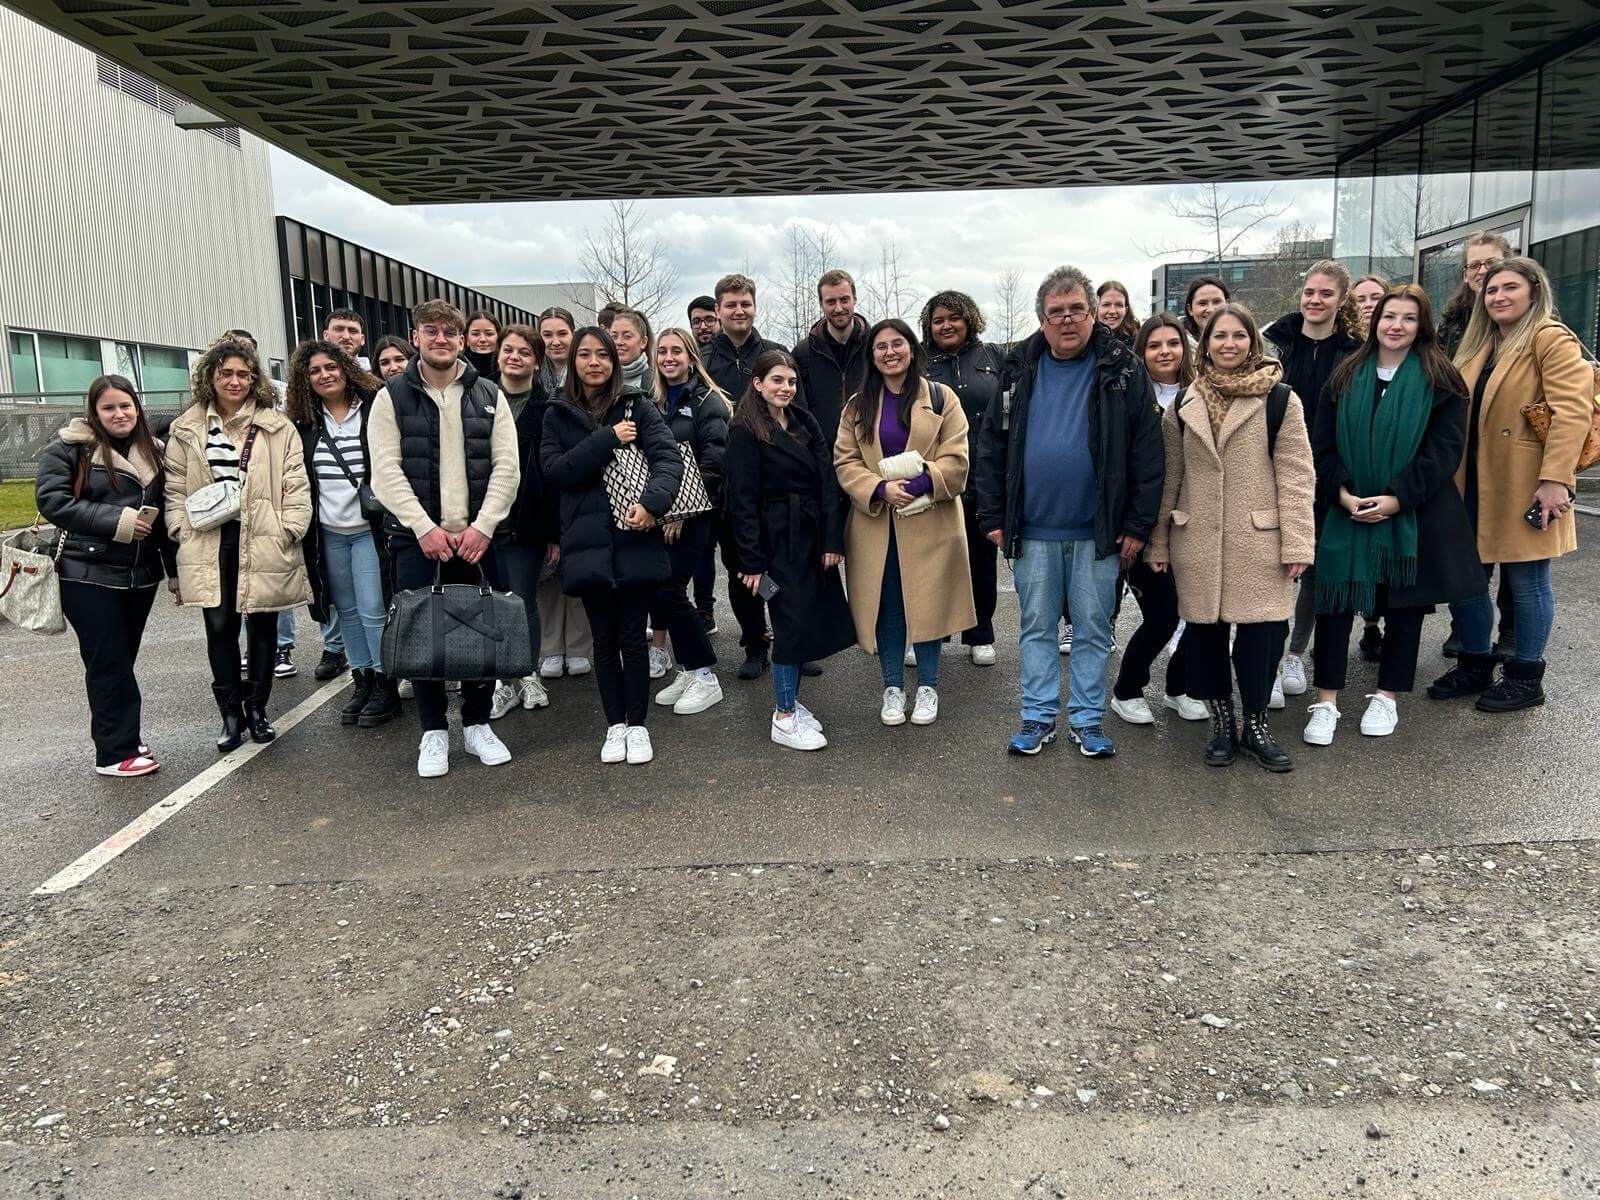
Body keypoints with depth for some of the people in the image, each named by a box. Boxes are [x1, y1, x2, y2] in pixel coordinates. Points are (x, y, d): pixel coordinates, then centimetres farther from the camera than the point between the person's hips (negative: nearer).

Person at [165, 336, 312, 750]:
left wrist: (289, 531, -8)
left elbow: (295, 484, -1)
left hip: (262, 542, -1)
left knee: (262, 625, 9)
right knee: (220, 627, 3)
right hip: (209, 545, 1)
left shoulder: (276, 425, 2)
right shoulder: (187, 429, 7)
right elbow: (176, 488, 9)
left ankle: (257, 708, 23)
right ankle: (230, 713, 15)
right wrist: (183, 533, 0)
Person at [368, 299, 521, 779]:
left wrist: (482, 526, -11)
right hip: (415, 539, -1)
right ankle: (433, 731, 17)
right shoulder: (392, 398, 3)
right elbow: (386, 471, -5)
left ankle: (477, 724, 22)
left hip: (477, 537, 1)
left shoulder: (489, 396, 7)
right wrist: (425, 527, -14)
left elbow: (505, 466, 0)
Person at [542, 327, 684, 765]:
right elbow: (555, 470, -5)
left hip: (635, 537, -1)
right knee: (604, 638, 9)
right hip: (588, 542, 1)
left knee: (632, 636, 4)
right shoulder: (558, 414, 8)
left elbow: (669, 456, -8)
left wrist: (651, 502, -25)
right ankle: (615, 725, 21)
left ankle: (637, 725, 17)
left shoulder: (636, 405, 4)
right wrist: (608, 440, -13)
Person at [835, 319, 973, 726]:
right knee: (886, 606, 6)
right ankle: (892, 687, 19)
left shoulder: (940, 398, 2)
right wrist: (881, 489, -15)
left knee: (927, 604, 3)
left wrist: (918, 484, -19)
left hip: (929, 521, -2)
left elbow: (956, 461, -4)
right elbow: (845, 461, 2)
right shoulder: (857, 405, 9)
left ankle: (927, 688, 18)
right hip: (875, 521, 2)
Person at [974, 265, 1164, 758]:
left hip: (1097, 532, -2)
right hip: (1032, 531, 2)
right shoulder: (1020, 371, 5)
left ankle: (1088, 719, 21)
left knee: (1093, 629, 8)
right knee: (1036, 626, 10)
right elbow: (991, 446, 6)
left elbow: (1147, 452, -3)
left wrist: (1137, 525, -7)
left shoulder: (1123, 370, -2)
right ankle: (1039, 717, 22)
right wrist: (993, 517, 1)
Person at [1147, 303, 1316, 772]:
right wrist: (1159, 540, 8)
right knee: (1204, 631, 6)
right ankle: (1222, 721, 23)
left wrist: (1297, 542, -8)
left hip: (1258, 540, -2)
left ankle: (1255, 725, 17)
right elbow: (1170, 477, 10)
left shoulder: (1280, 400, 0)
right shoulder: (1184, 404, 9)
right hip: (1197, 541, 2)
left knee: (1261, 631, -2)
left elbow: (1295, 475, -3)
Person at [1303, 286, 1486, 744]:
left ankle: (1387, 697, 21)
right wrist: (1341, 492, -11)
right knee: (1335, 600, -3)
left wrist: (1397, 498, -16)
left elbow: (1445, 448, -7)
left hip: (1413, 513, -1)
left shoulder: (1440, 380, 0)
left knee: (1404, 602, 7)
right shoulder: (1346, 376, 8)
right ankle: (1326, 702, 2)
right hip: (1348, 511, 1)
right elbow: (1322, 443, 4)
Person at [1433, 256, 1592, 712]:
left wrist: (1555, 479, -24)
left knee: (1525, 580, 2)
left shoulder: (1550, 338, -7)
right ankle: (1473, 666, 25)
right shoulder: (1478, 346, 16)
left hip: (1524, 486, -7)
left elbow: (1573, 410, -17)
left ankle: (1526, 677, 16)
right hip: (1473, 482, 7)